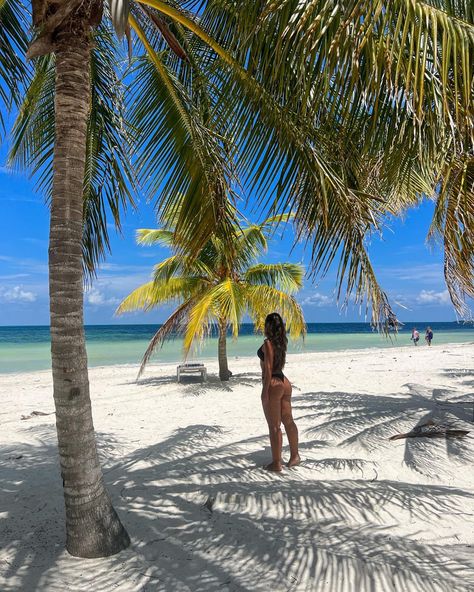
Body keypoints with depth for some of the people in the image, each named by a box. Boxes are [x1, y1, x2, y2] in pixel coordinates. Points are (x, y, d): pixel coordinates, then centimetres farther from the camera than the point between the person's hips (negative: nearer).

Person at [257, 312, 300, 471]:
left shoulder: (268, 343, -15)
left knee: (274, 426, 1)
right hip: (284, 382, 8)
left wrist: (265, 391, -17)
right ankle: (295, 456, 29)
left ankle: (276, 462, 10)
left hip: (273, 385, -8)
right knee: (288, 421, 17)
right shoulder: (281, 342, 9)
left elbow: (268, 368, -18)